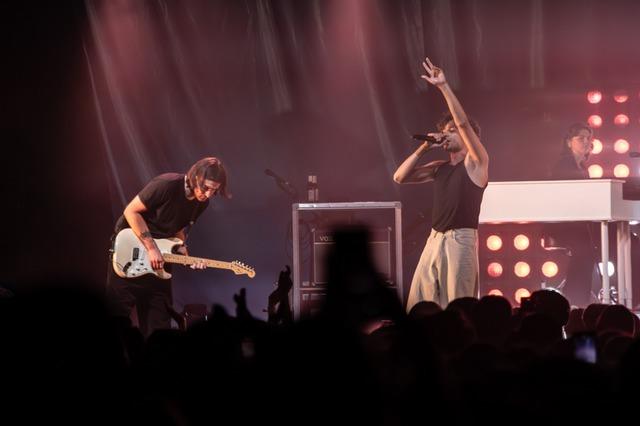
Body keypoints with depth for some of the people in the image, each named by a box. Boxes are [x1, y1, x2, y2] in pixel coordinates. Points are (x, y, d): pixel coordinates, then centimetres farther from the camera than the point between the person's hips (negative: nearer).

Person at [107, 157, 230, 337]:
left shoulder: (201, 203, -1)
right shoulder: (167, 185, -23)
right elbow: (131, 211, -20)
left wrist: (184, 254, -6)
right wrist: (151, 247, -22)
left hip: (158, 261, 7)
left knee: (159, 320, 6)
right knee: (118, 314, -6)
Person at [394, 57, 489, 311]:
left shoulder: (475, 163, -1)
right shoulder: (440, 168, 17)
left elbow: (463, 122, -15)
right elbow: (400, 177, 13)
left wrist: (443, 87, -17)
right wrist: (423, 149, 7)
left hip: (460, 240, -7)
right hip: (435, 239, 7)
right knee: (419, 307, 3)